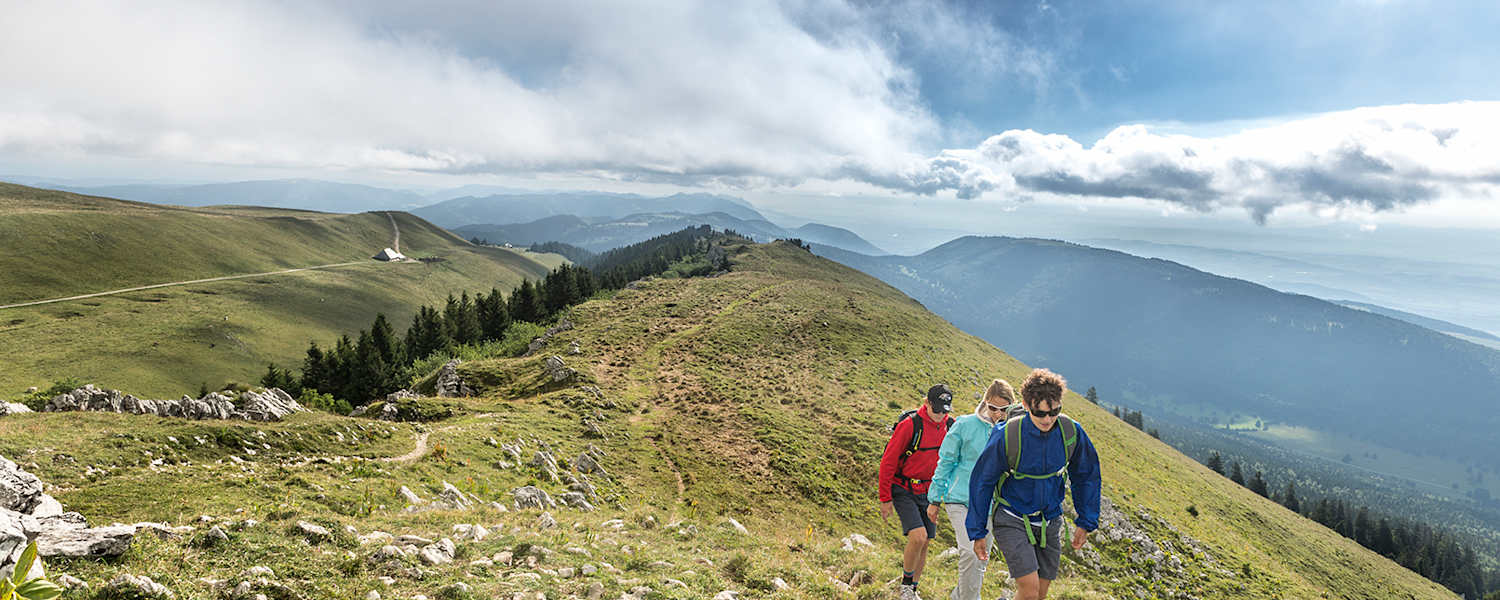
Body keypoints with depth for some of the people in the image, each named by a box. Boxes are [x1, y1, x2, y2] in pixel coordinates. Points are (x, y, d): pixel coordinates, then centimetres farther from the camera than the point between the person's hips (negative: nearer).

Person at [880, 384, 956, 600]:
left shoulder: (950, 426, -1)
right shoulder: (910, 424, -18)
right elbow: (887, 462, -14)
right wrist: (885, 499, -12)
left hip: (928, 493, 5)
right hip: (904, 491, -5)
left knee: (924, 544, 8)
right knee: (918, 537, -19)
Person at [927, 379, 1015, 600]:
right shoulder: (965, 425, -7)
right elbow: (945, 462, 0)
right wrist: (935, 499, 2)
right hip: (960, 499, -4)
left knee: (980, 560, 11)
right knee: (969, 552, -20)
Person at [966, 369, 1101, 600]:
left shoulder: (1072, 432, -12)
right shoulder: (1006, 435, -22)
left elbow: (1086, 476, 7)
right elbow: (982, 482, -10)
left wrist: (1085, 522, 8)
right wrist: (978, 533, -7)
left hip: (1050, 522, 4)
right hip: (1012, 520, -4)